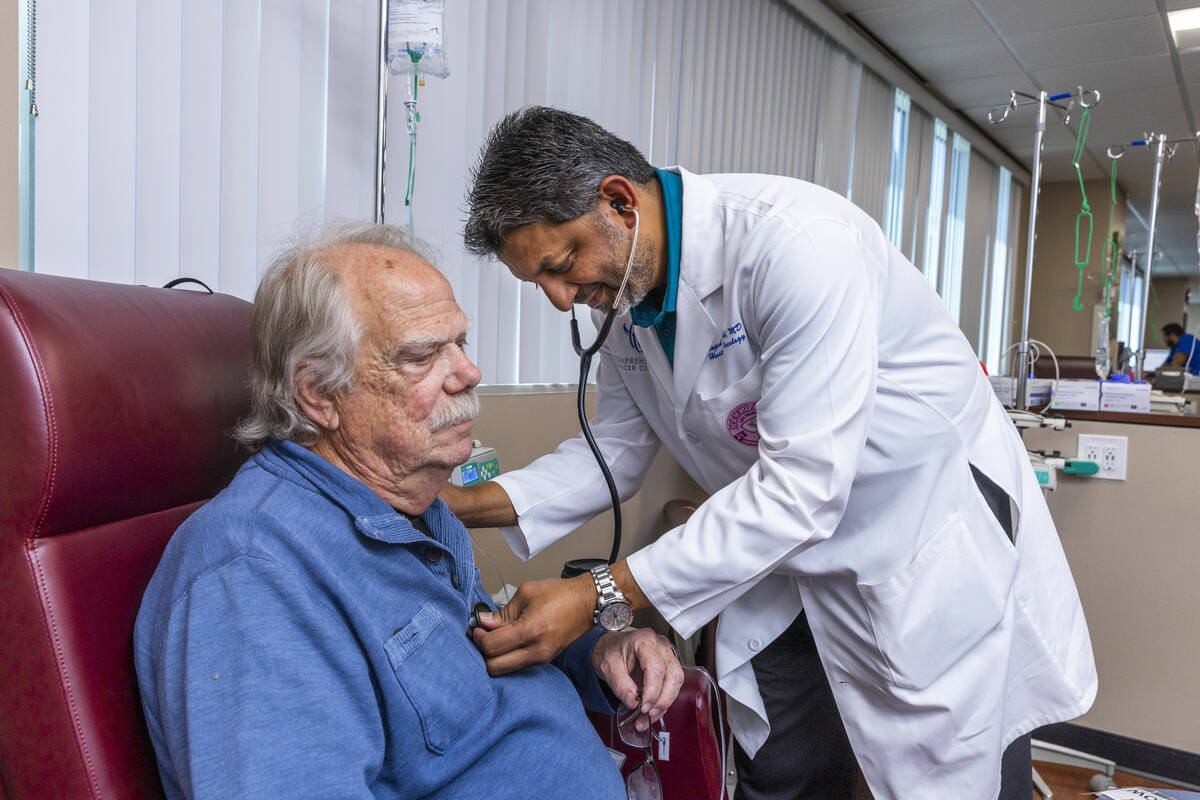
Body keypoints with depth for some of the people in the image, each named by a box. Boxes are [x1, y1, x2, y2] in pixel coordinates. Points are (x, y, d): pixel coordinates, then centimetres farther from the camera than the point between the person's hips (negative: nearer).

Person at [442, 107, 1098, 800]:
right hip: (792, 562, 7)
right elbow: (615, 451, 4)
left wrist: (600, 597, -35)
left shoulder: (798, 239, -31)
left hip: (936, 552, -6)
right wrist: (467, 504, -11)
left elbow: (801, 487, -34)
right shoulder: (632, 301, -4)